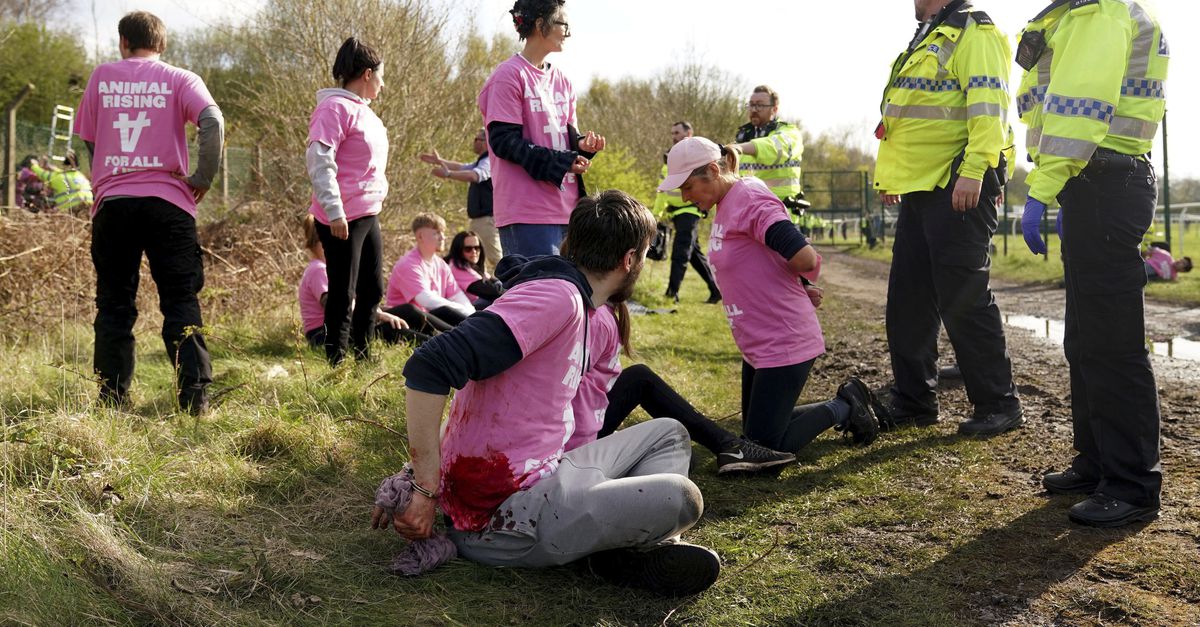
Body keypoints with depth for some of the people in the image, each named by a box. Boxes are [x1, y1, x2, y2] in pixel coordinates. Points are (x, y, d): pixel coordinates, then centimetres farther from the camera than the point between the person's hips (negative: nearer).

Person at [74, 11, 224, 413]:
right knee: (180, 301, 3)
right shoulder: (180, 80, 4)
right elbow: (212, 121, -13)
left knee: (114, 303, 10)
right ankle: (194, 396, -3)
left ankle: (112, 397, 11)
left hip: (111, 201, 2)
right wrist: (203, 178, -6)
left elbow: (87, 140, 13)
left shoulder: (102, 76, 10)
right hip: (167, 200, -1)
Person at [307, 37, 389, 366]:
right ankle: (336, 363, 6)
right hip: (343, 218, -10)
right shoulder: (335, 108, -12)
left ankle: (363, 357, 26)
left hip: (369, 215, 10)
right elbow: (318, 161, -20)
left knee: (372, 290, 15)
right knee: (343, 295, -3)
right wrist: (334, 211, -24)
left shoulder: (364, 112, 18)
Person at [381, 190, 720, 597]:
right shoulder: (558, 296, -18)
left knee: (668, 434, 17)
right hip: (505, 519, -10)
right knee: (680, 498, -25)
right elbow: (430, 367, -28)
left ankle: (651, 547, -3)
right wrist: (426, 490, -25)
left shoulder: (579, 307, 14)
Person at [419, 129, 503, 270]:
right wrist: (439, 161, 41)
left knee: (496, 258, -15)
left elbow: (474, 176, -32)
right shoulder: (481, 162, 22)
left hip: (488, 218, -11)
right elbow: (461, 167, 37)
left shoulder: (489, 161, -13)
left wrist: (448, 174, -37)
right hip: (478, 218, 11)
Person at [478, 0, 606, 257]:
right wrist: (562, 162, -18)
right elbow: (503, 140, -12)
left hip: (565, 207, 8)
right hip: (527, 210, -8)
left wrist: (582, 144, -3)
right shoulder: (509, 75, -6)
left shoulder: (561, 81, 18)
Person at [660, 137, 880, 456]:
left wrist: (802, 285, -7)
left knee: (765, 447, -4)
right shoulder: (726, 206, 10)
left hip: (783, 343, -10)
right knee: (754, 433, 20)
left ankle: (843, 408, 10)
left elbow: (804, 259, -29)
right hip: (757, 345, 10)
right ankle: (844, 406, 25)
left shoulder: (750, 200, -20)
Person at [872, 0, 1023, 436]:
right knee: (908, 299, 10)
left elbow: (988, 107, -19)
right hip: (919, 188, 10)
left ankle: (999, 404, 5)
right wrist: (891, 174, 23)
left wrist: (972, 172, -27)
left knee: (964, 299, -7)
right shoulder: (927, 39, 22)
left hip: (958, 188, -10)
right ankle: (913, 399, 20)